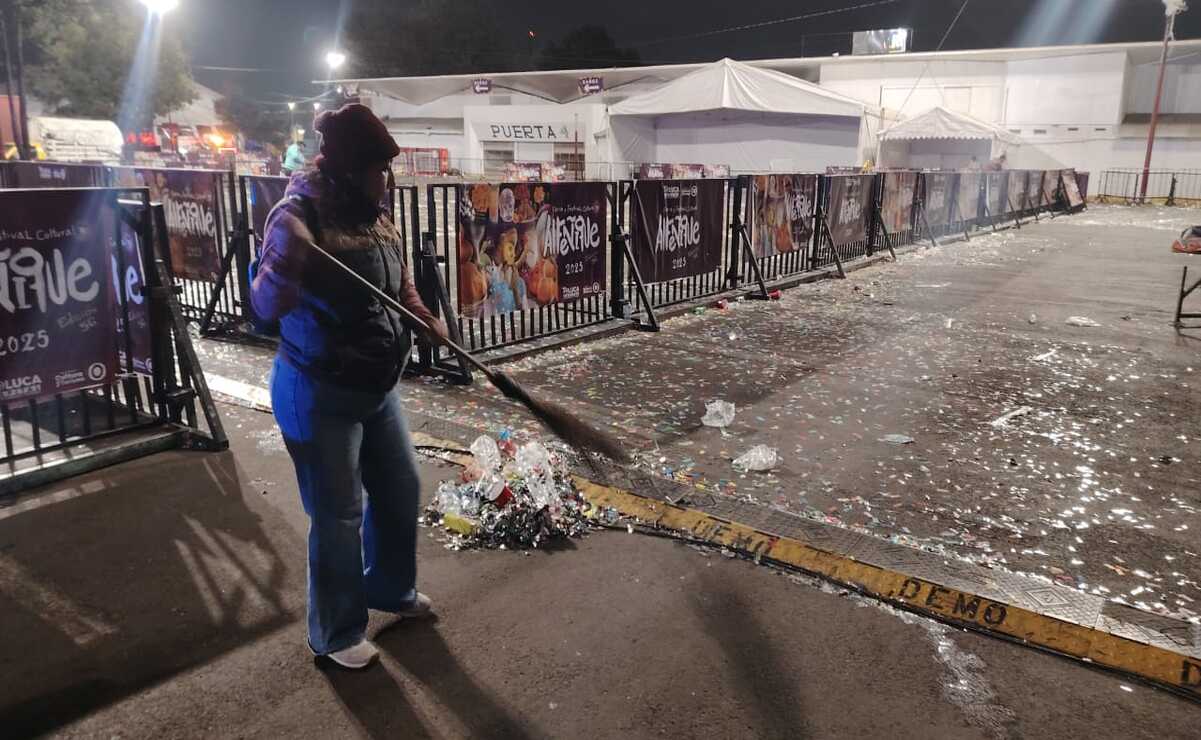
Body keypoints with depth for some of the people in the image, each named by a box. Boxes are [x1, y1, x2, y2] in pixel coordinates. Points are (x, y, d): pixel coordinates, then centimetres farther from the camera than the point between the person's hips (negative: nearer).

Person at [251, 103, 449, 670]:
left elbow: (400, 284, 19)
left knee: (400, 489, 20)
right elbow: (267, 306, -26)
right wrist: (282, 263, -45)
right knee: (339, 516, 3)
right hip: (320, 397, -8)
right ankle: (336, 634, 24)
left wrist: (425, 319, 1)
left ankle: (390, 589, 45)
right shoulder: (299, 216, -19)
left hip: (377, 388, 8)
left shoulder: (376, 217, 5)